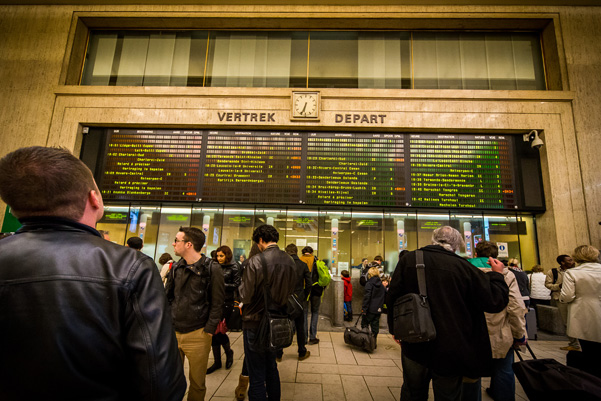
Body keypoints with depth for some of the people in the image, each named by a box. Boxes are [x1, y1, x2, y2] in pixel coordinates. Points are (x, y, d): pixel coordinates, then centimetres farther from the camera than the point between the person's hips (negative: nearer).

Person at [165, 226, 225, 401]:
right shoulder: (176, 267, 6)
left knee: (197, 383, 11)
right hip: (173, 331, 4)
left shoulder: (212, 268, -10)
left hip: (198, 334, -4)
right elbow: (167, 297, 15)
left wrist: (209, 331, -11)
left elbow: (217, 303, -8)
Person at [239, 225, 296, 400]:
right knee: (272, 368, 26)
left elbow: (246, 296, -19)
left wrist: (241, 286, 1)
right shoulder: (289, 261, -5)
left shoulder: (255, 262, -22)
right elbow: (291, 291, 5)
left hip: (256, 324, -6)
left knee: (257, 377, 9)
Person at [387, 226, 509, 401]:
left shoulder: (408, 260, -7)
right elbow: (495, 301, -6)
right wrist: (497, 274, 12)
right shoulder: (462, 266, -12)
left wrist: (395, 329, 12)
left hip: (414, 347, 2)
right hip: (450, 350, -1)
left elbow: (392, 298, -3)